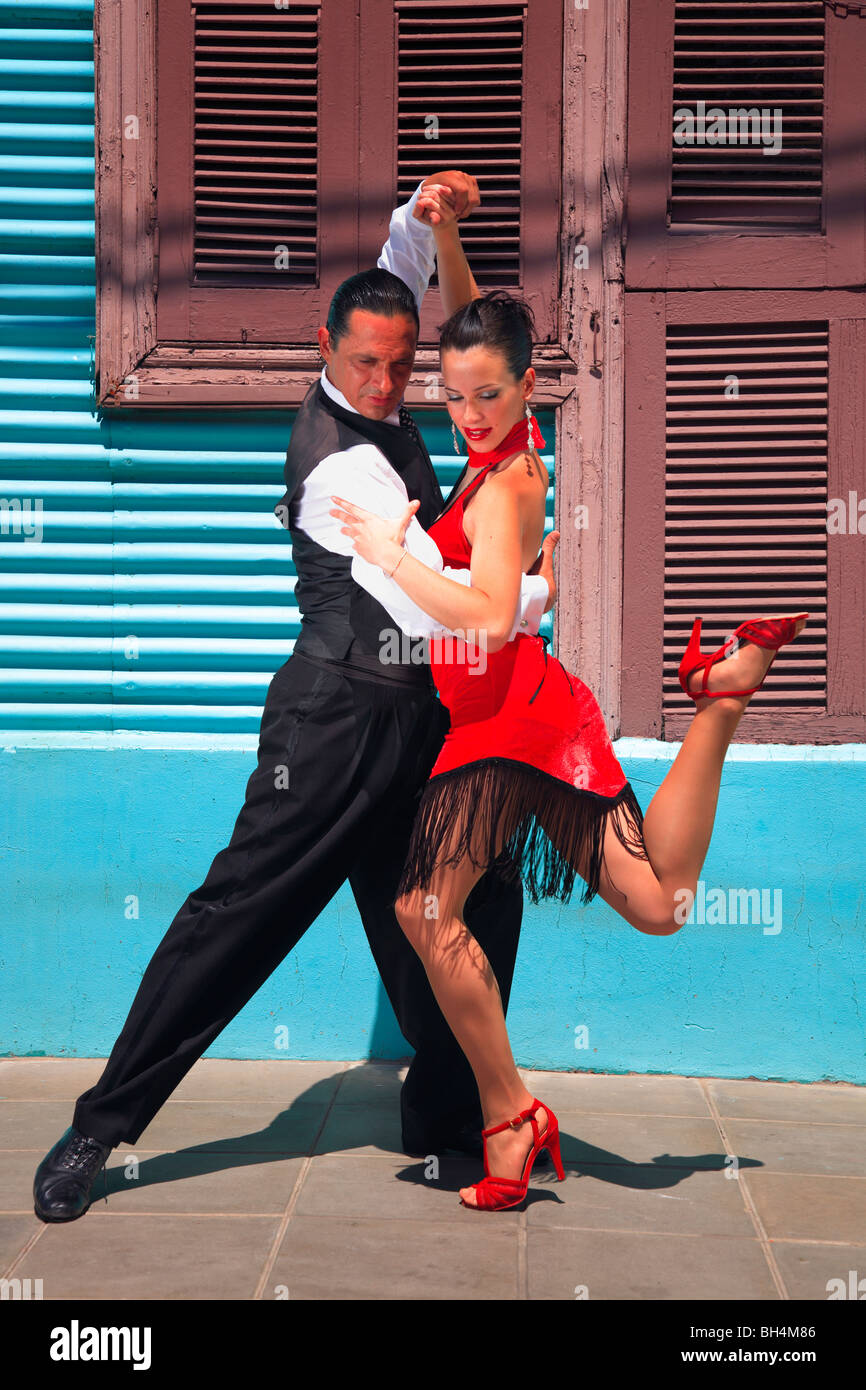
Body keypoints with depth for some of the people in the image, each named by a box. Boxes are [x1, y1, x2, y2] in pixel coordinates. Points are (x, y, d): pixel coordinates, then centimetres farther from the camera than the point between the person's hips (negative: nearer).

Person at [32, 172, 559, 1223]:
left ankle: (446, 1117, 24)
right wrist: (541, 586, -9)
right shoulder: (341, 462, -20)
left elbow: (405, 270, 22)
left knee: (474, 906, 9)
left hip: (418, 720, 9)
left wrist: (434, 216, -1)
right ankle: (102, 1126, 5)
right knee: (239, 911, -5)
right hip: (344, 718, -9)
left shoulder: (377, 396, 6)